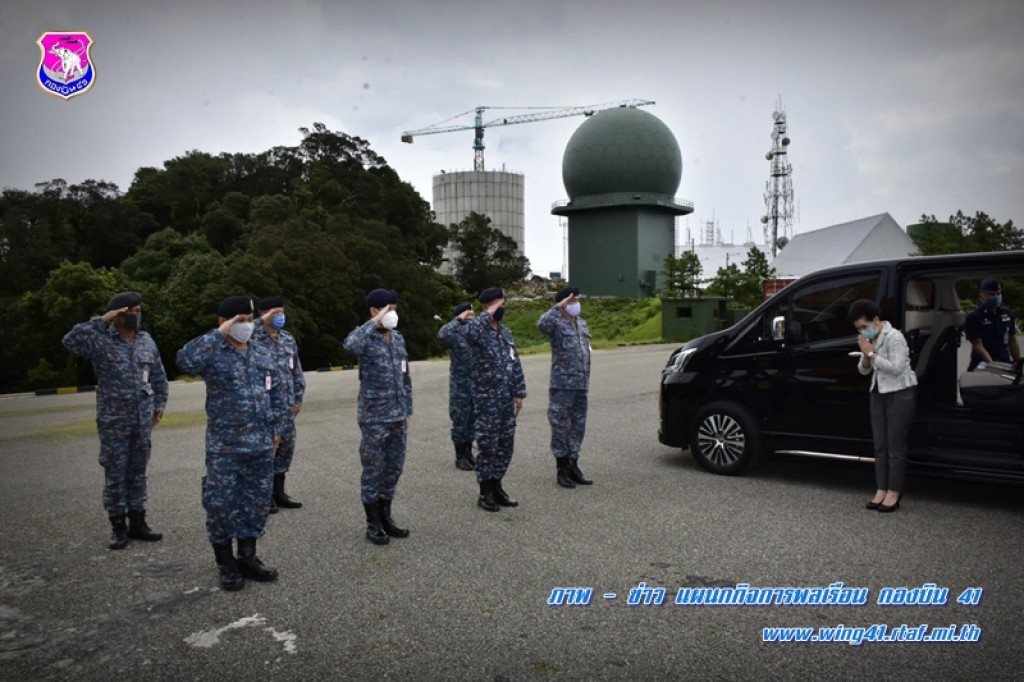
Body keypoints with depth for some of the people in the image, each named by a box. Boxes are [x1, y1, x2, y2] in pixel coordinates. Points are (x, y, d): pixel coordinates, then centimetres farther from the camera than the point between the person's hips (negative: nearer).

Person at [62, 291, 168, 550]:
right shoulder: (101, 341, -8)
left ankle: (137, 522, 21)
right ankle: (118, 526, 15)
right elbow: (71, 340, -27)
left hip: (142, 419, 4)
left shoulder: (147, 341, 7)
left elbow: (159, 377, 15)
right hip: (114, 421, -4)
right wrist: (101, 321, -22)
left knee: (137, 472, 11)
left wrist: (159, 404, 12)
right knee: (115, 474, 4)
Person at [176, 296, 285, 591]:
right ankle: (226, 563, 21)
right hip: (224, 447, -5)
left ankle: (248, 557, 27)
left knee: (257, 503, 12)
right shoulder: (212, 353, -8)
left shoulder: (263, 355, 9)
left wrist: (275, 428, 11)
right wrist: (218, 334, -26)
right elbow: (185, 361, -31)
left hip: (261, 445, 5)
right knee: (221, 505, 4)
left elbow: (277, 393, 15)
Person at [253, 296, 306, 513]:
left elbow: (297, 371, 14)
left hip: (286, 403, 6)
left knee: (286, 445, 11)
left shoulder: (288, 339, 11)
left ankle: (279, 492, 24)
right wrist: (262, 322, -26)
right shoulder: (254, 338, -7)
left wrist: (298, 398, 11)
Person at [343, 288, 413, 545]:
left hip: (398, 417, 6)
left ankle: (386, 518, 28)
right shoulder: (366, 337, -10)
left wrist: (407, 411, 14)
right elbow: (350, 344, -37)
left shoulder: (398, 338, 10)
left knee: (394, 469, 13)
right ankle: (373, 524, 17)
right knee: (373, 470, 4)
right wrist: (376, 322, -28)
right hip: (374, 418, -6)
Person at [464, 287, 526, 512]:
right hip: (487, 400, -7)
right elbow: (469, 330, -38)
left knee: (505, 445, 12)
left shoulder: (506, 332, 11)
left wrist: (519, 393, 9)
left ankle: (496, 486, 26)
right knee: (488, 446, 1)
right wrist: (489, 314, -26)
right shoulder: (478, 332, -11)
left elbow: (515, 364, 13)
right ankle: (485, 492, 13)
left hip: (507, 399, 7)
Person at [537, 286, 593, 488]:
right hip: (562, 385, -7)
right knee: (560, 426, 0)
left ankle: (573, 466, 22)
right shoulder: (556, 323, -8)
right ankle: (562, 469, 10)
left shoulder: (582, 323, 15)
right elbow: (541, 324, -33)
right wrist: (558, 307, -25)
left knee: (578, 426, 12)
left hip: (581, 386, 7)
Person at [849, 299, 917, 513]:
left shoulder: (894, 337, -16)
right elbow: (863, 370, 11)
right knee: (880, 445, 7)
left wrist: (871, 352, -21)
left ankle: (894, 492, 1)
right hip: (879, 393, 8)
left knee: (895, 445, -4)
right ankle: (882, 489, 11)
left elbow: (895, 368, -24)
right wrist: (865, 354, -9)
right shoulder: (870, 340, 8)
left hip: (900, 394, -8)